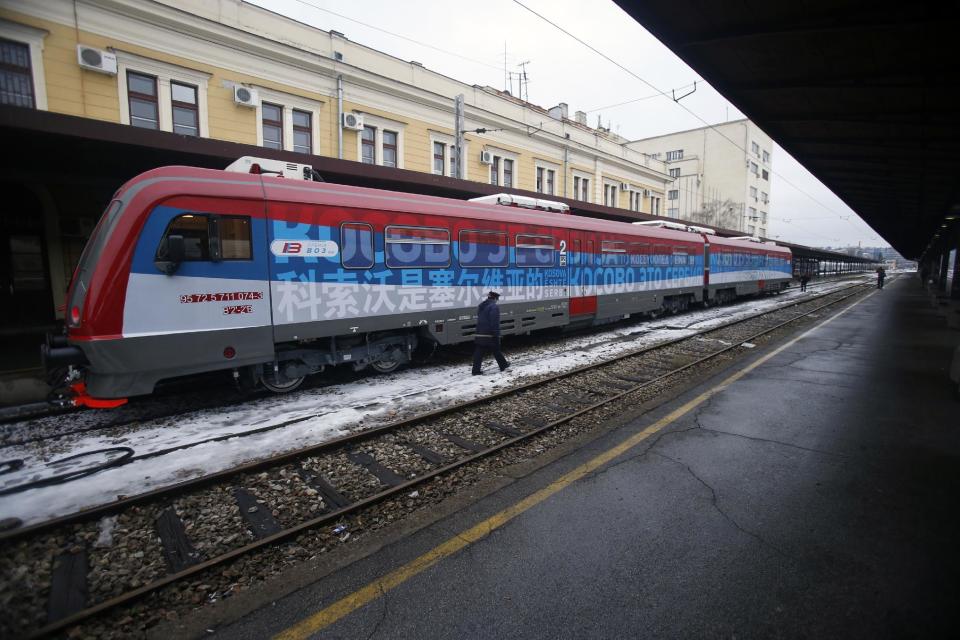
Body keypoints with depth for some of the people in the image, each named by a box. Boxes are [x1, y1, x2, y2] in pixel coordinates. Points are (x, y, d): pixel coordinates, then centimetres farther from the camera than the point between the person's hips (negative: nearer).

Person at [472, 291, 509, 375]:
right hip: (489, 335, -7)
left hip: (479, 334, 7)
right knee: (496, 350, 10)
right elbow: (495, 323, -17)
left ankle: (476, 370, 0)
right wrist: (496, 335, -14)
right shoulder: (494, 307, -13)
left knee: (478, 352, 3)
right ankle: (503, 365, 26)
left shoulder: (481, 306, 15)